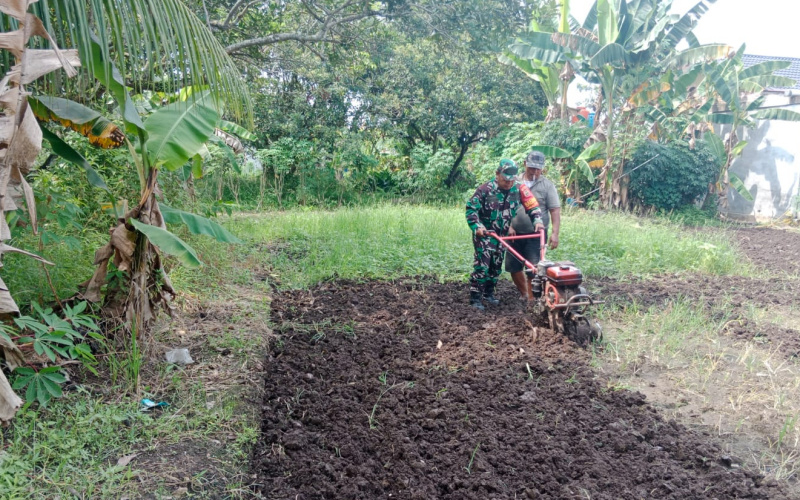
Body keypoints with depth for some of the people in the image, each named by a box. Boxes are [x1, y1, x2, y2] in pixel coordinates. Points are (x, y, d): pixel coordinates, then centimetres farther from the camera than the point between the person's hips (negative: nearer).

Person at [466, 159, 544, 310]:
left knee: (496, 266, 13)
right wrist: (477, 226, -25)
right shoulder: (485, 189, -15)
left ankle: (488, 294, 29)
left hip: (502, 235, 5)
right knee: (482, 265, -10)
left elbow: (532, 205, -3)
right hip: (484, 234, -5)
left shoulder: (518, 189, -6)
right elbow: (471, 208, -13)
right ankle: (475, 298, -5)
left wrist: (537, 220, -19)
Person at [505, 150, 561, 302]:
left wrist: (555, 233, -14)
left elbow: (555, 210, -6)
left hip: (536, 235, -3)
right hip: (515, 233, 3)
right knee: (513, 267, 9)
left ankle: (531, 300, 6)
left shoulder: (547, 185, -2)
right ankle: (523, 293, 31)